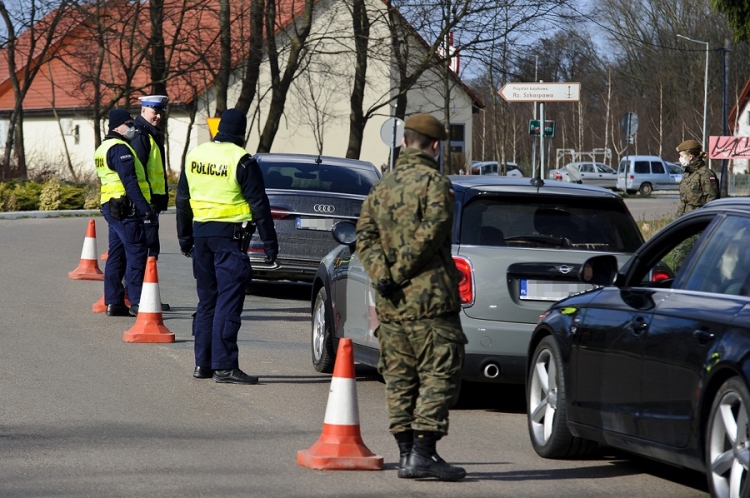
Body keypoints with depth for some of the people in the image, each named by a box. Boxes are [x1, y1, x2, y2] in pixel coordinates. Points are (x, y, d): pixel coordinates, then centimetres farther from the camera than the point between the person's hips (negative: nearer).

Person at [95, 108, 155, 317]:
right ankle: (136, 302, -12)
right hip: (125, 208, -10)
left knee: (116, 254, 12)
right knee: (137, 253, -10)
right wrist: (145, 207, -23)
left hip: (111, 207, 10)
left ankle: (113, 302, 13)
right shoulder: (120, 149, -13)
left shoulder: (104, 148, 19)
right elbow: (129, 182, -21)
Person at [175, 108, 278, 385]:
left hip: (201, 231, 6)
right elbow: (259, 205, -10)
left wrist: (185, 237, 24)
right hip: (230, 235, -6)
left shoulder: (194, 155, 9)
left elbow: (182, 200, 16)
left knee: (207, 300, 15)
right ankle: (224, 365, -11)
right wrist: (270, 243, -6)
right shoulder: (242, 161, -11)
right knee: (229, 300, -6)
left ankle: (203, 363, 16)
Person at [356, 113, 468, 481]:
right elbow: (429, 233, -17)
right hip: (429, 299, -7)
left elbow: (365, 236, 6)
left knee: (399, 377, 12)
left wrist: (382, 275, -6)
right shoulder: (434, 183, -6)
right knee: (438, 375, -4)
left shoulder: (381, 188, 15)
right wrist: (400, 272, -9)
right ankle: (422, 452, -12)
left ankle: (406, 452, 12)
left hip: (390, 304, 7)